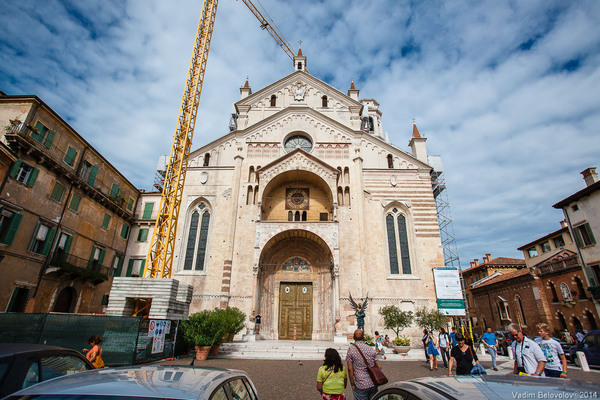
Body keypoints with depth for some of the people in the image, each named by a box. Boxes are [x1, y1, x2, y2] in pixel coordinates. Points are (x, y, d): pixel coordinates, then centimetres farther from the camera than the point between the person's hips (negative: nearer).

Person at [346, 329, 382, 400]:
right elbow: (379, 367, 4)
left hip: (361, 386, -4)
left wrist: (352, 385, -2)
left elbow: (350, 369, -10)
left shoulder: (351, 349, -7)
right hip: (373, 384, 4)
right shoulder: (371, 349, 3)